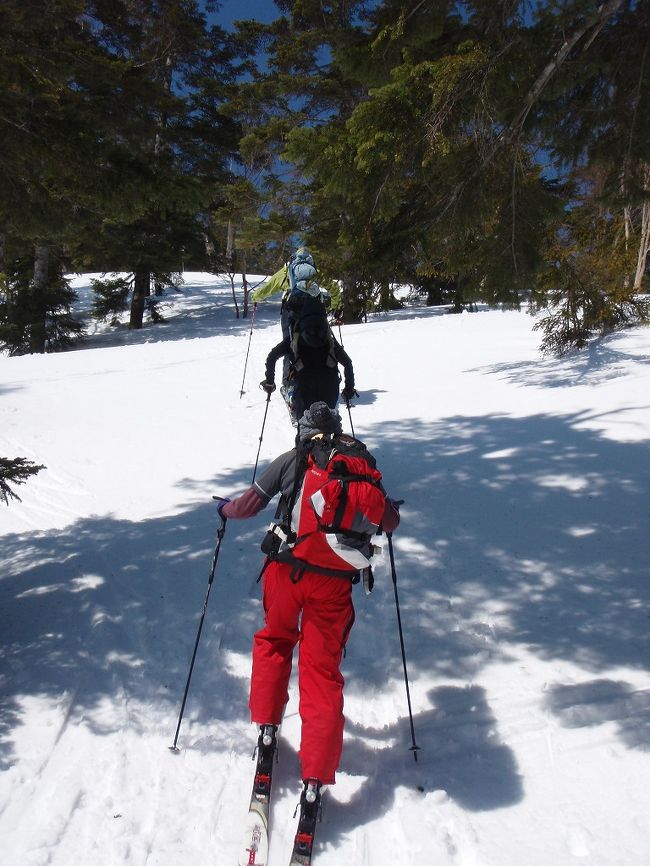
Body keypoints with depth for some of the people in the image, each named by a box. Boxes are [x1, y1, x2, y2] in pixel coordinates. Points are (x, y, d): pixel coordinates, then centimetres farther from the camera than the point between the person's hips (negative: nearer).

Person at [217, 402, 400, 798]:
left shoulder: (291, 460, 3)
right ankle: (317, 774, 5)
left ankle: (266, 723, 30)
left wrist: (226, 509, 27)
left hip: (286, 569, 0)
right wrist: (392, 509, 35)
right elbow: (390, 522, 12)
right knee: (323, 669, 9)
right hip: (334, 579, 1)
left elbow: (249, 505, 6)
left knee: (274, 640, 28)